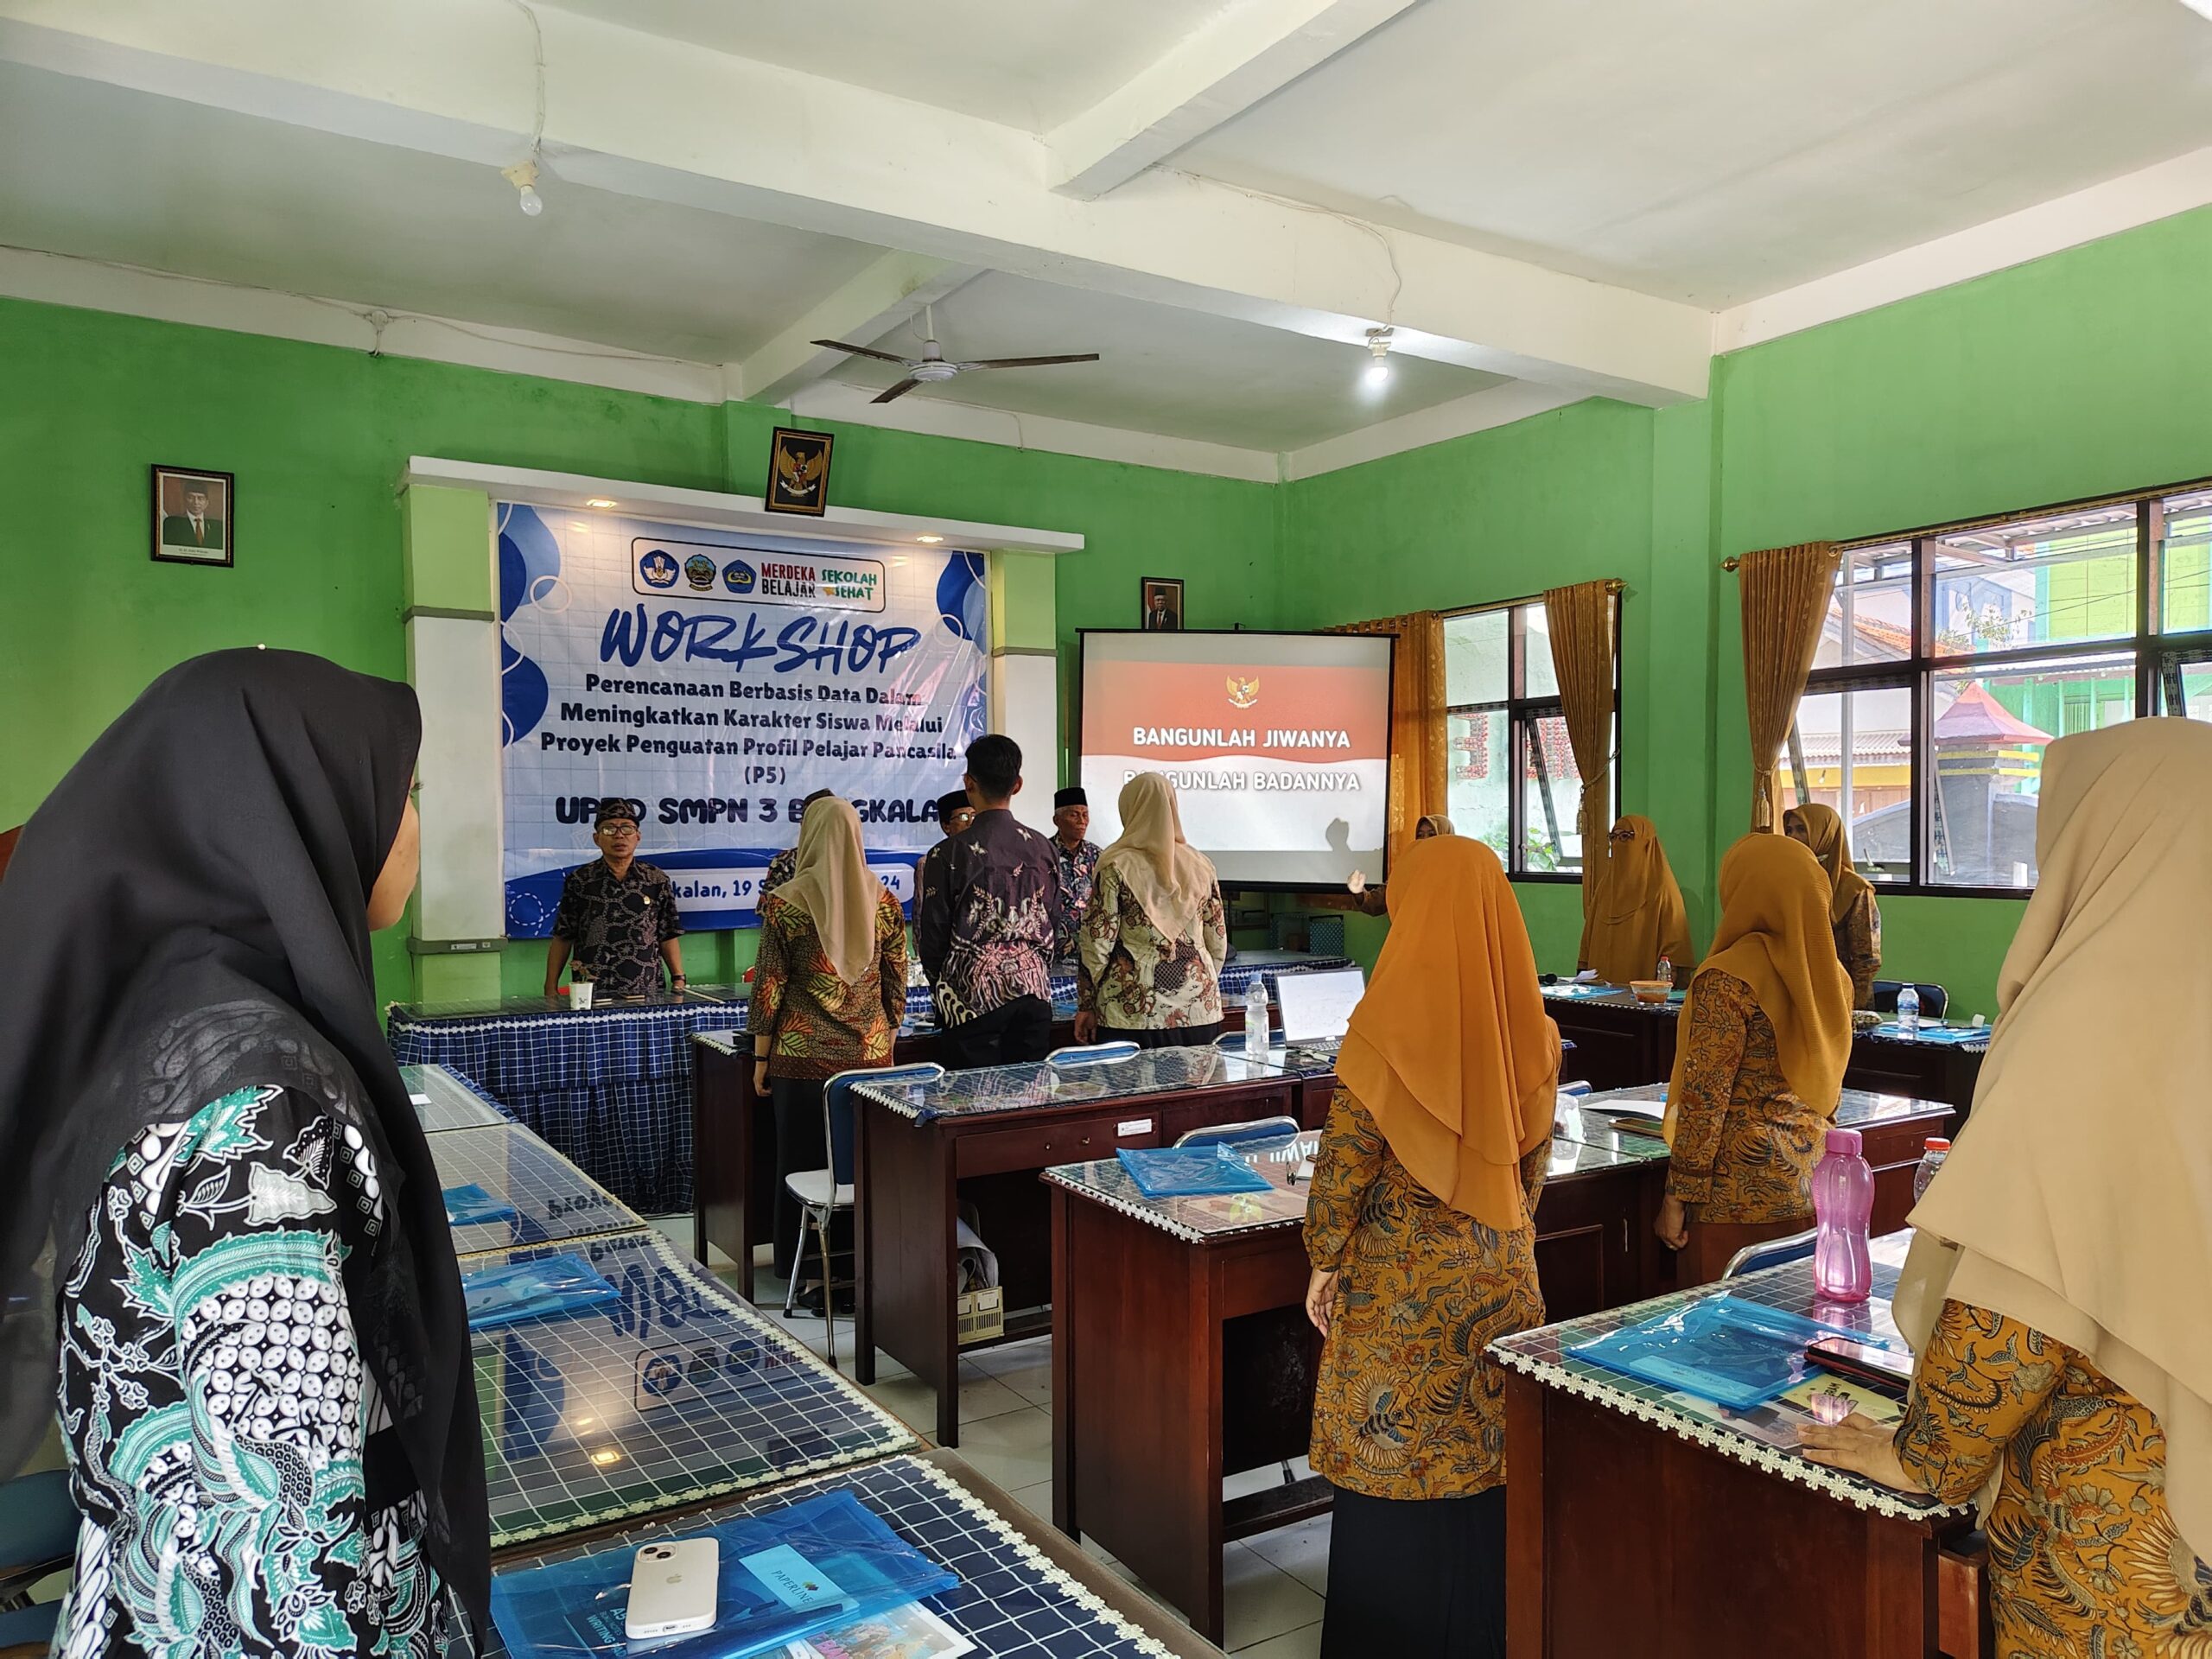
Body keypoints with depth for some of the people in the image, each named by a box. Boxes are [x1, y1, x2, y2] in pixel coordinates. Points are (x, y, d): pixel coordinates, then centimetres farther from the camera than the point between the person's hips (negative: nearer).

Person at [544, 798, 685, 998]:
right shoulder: (579, 881, 4)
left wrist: (679, 980, -2)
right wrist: (551, 989, 1)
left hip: (646, 993, 1)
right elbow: (562, 939, 7)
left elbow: (668, 938, 7)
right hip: (591, 994, -1)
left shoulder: (657, 880, 6)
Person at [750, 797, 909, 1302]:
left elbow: (770, 988, -5)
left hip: (803, 1056, -2)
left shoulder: (785, 904, -7)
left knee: (803, 1162, 9)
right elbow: (896, 986, 6)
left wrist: (761, 1057, 4)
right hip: (870, 1054, 3)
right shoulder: (884, 901, 1)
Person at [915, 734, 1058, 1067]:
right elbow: (1051, 925, 11)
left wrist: (942, 989, 13)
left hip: (973, 995, -4)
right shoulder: (1042, 848, 4)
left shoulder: (950, 854, -9)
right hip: (1034, 990, 4)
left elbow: (930, 933, -3)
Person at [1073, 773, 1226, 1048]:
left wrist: (1085, 1005, 2)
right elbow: (1218, 941, 11)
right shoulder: (1201, 865, 7)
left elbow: (1097, 941, -6)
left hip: (1133, 1012, -4)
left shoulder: (1116, 865, -5)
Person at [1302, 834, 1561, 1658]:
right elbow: (1535, 1151, 7)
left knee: (1391, 1460, 10)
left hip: (1400, 1277, -5)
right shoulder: (1526, 1021, -3)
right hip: (1501, 1271, 5)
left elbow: (1346, 1157, -14)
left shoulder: (1389, 1025, -18)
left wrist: (1324, 1261, -2)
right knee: (1490, 1446, 17)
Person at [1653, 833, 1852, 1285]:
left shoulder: (1729, 979, -16)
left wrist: (1678, 1196, -11)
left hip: (1742, 1195, -7)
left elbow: (1706, 1099, -17)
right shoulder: (1830, 975, 7)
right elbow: (1829, 1090, 15)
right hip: (1812, 1185, 7)